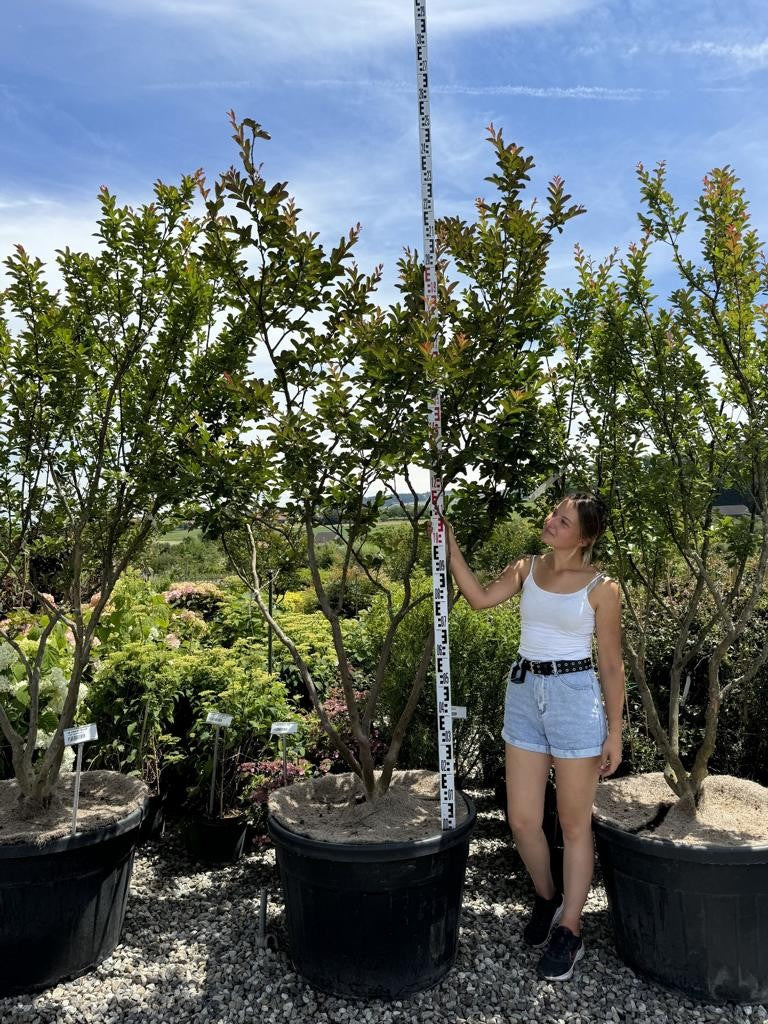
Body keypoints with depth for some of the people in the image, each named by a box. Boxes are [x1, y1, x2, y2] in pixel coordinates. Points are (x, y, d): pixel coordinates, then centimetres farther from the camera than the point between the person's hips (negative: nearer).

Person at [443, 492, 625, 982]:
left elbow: (612, 664, -3)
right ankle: (546, 898, 39)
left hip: (576, 698, -4)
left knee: (574, 823, 9)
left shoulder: (602, 588, -8)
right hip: (524, 693, 4)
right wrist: (448, 542, -14)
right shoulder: (526, 568, 4)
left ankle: (569, 931, 28)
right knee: (522, 820, 11)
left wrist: (615, 732, -3)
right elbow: (481, 597, -9)